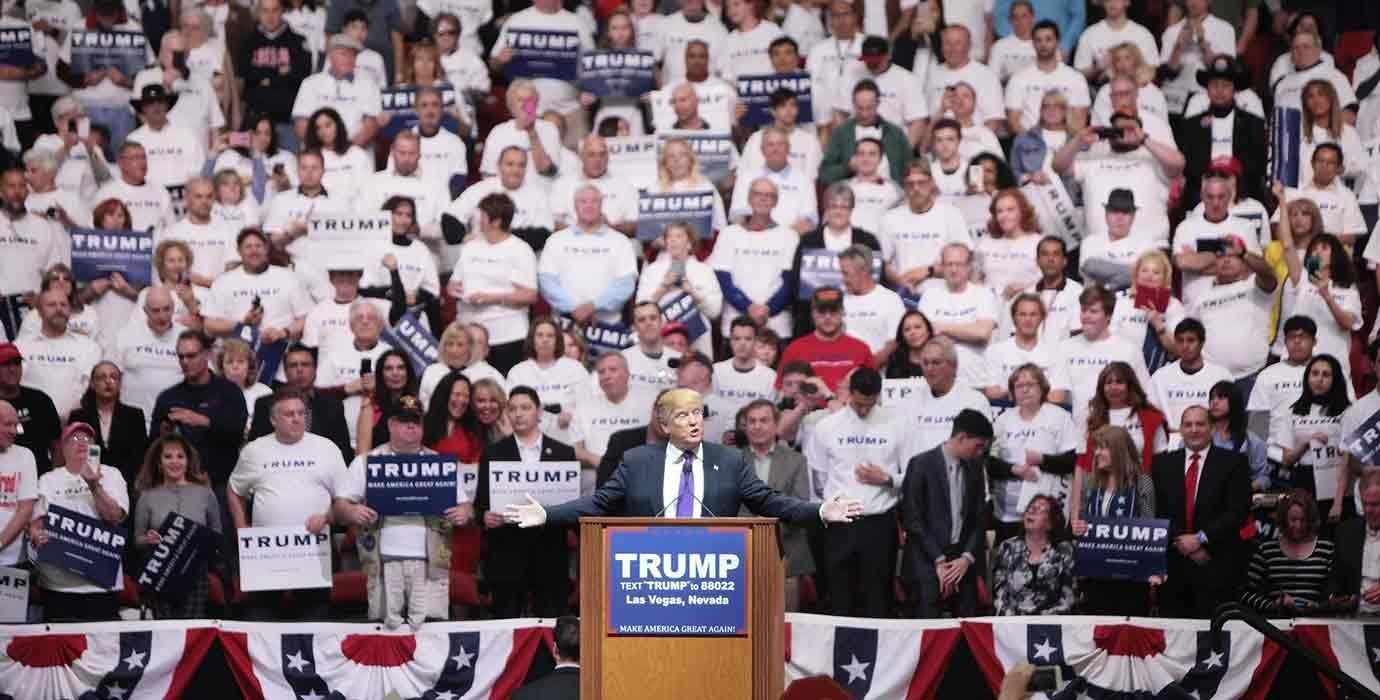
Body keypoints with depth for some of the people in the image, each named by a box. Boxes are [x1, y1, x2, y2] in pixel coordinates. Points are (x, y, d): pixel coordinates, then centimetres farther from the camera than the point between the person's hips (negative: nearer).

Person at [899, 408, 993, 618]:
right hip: (927, 563, -5)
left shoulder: (974, 469, 13)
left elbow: (978, 519, 13)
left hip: (963, 563, 5)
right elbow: (912, 520, -7)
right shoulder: (921, 465, -5)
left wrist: (967, 558, -2)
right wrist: (939, 561, -9)